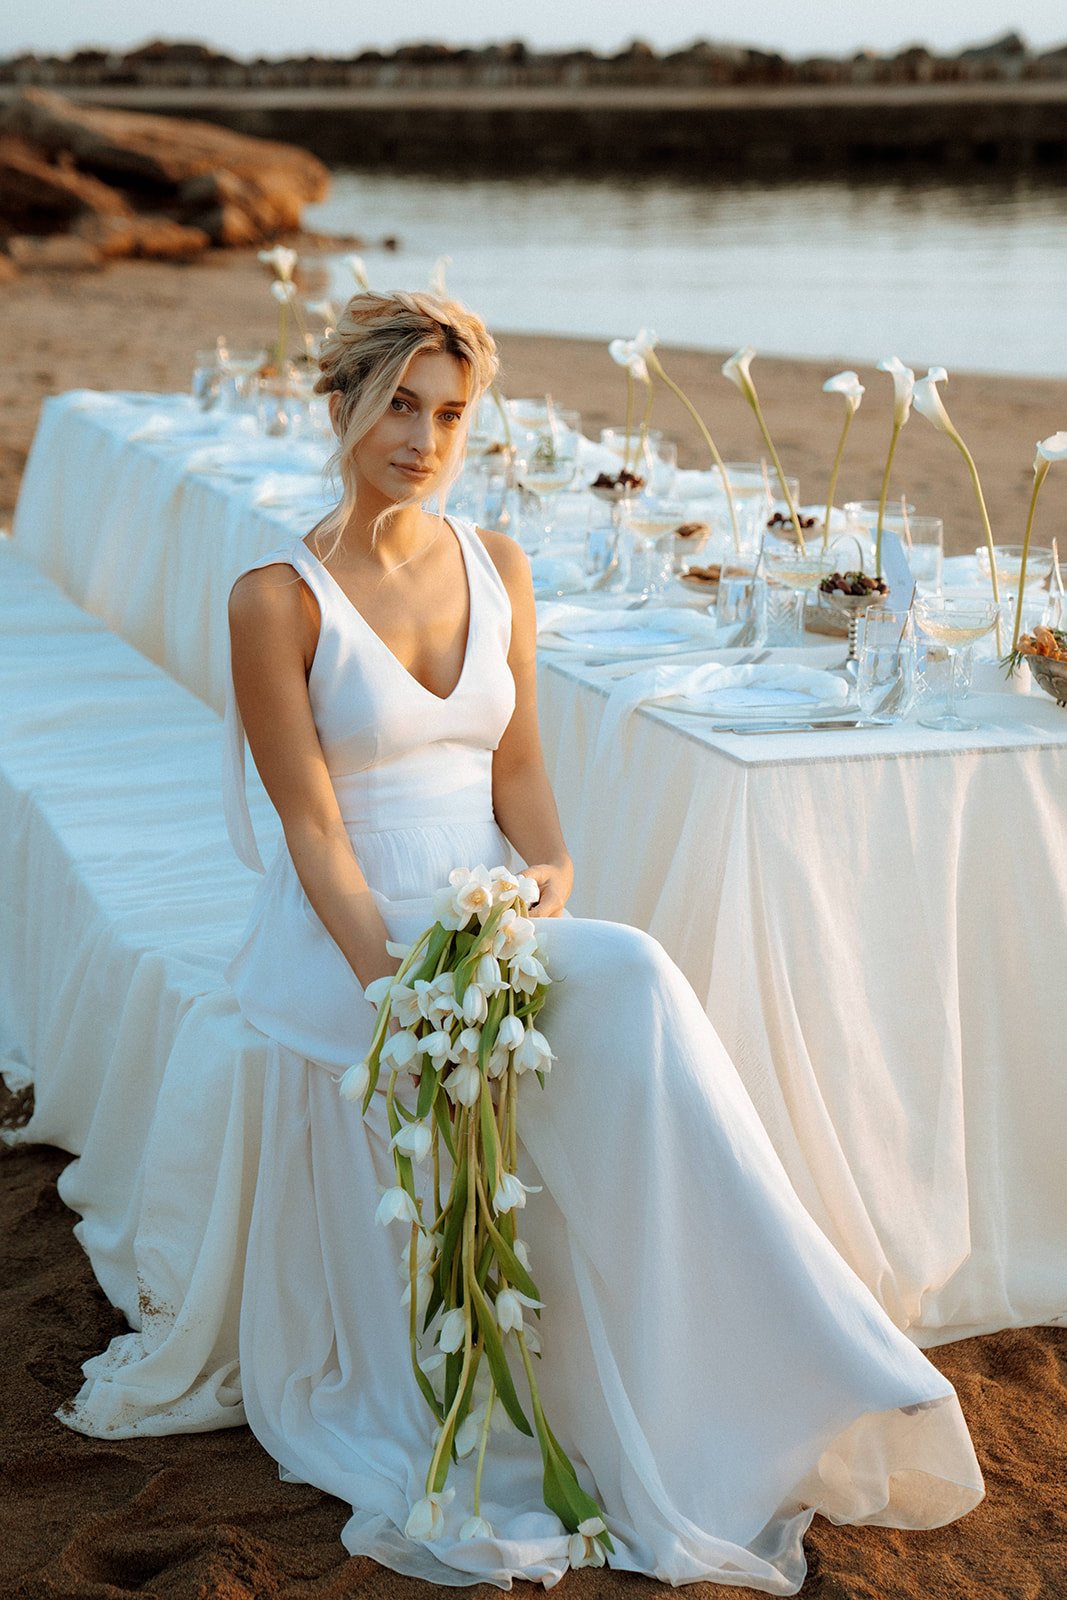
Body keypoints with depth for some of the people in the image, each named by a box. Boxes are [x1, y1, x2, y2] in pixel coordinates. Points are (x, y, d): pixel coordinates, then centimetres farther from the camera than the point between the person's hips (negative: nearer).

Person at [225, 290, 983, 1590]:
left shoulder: (498, 569, 9)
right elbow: (312, 827, -11)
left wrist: (551, 874, -11)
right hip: (351, 935, -4)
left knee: (635, 992, -28)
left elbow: (517, 769, 9)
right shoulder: (278, 600, -7)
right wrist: (394, 981, -23)